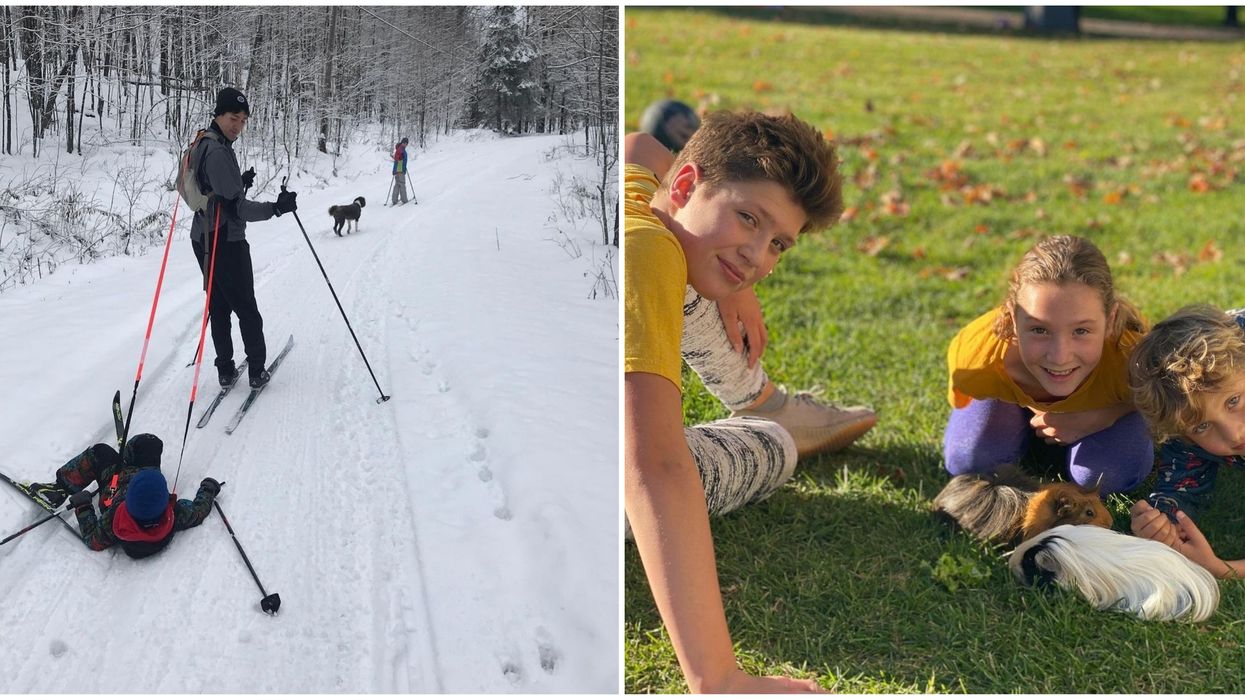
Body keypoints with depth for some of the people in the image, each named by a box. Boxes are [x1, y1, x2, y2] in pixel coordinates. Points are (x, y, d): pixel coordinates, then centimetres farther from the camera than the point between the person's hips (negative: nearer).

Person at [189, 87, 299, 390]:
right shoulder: (217, 151, -21)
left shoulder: (202, 145, 10)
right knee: (247, 309, 4)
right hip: (226, 240, -9)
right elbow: (234, 206, -25)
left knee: (219, 307, 14)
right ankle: (257, 371, 11)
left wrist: (240, 182, 17)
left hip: (204, 238, 9)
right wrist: (275, 208, -29)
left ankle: (226, 369, 18)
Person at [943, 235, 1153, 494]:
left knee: (1112, 476, -20)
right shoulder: (974, 357, -42)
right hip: (1013, 394, 0)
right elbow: (962, 402, -17)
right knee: (966, 463, -15)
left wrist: (1104, 416, -35)